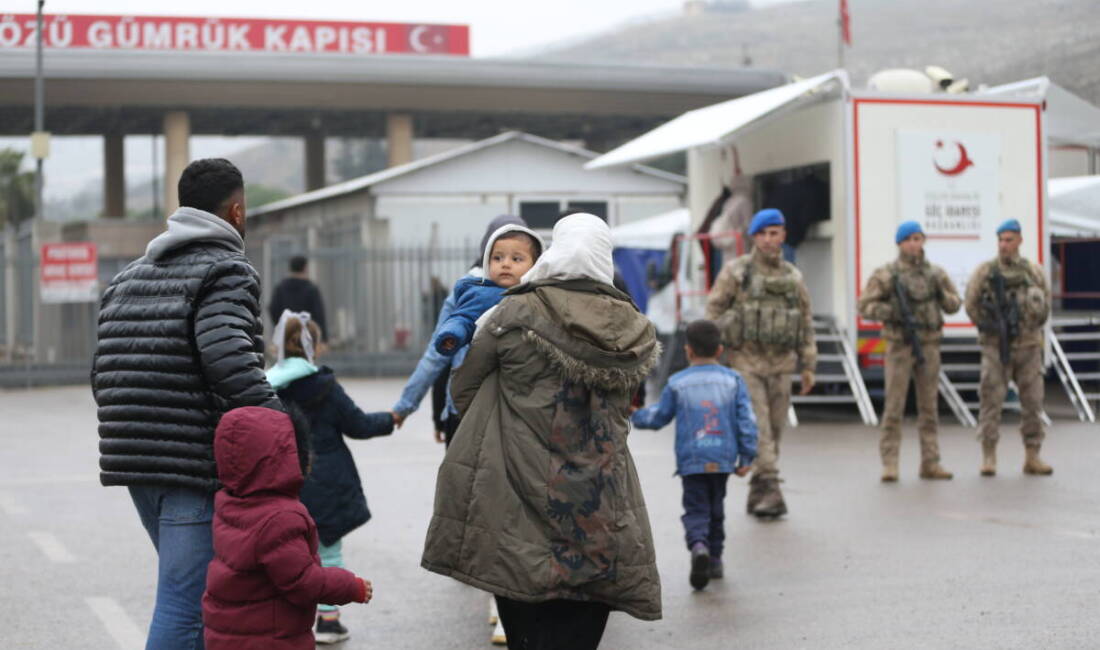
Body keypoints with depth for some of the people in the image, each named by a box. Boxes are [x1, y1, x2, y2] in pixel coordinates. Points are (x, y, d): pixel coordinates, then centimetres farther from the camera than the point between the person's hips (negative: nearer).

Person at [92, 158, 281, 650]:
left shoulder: (130, 276, 18)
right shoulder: (226, 271, -8)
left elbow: (103, 373, 18)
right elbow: (231, 364, -23)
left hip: (134, 463, 8)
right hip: (197, 465, -8)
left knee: (191, 593, 22)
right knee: (184, 607, -7)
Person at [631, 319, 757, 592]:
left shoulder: (677, 383, 0)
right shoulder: (733, 380, 3)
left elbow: (658, 417, 8)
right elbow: (747, 420, 0)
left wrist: (635, 415, 28)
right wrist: (746, 457, 6)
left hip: (691, 460, -2)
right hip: (723, 458, 2)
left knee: (696, 510, 0)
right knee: (716, 509, 18)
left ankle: (698, 545, -28)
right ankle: (714, 559, 24)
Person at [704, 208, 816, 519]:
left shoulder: (793, 277, 10)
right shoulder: (735, 271, -1)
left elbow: (806, 322, 15)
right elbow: (714, 311, -1)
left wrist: (808, 366, 10)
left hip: (780, 364, 4)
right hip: (746, 362, -4)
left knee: (774, 430, 6)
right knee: (758, 427, -14)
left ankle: (757, 495, 16)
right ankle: (770, 489, -18)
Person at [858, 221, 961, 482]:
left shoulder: (935, 273, 9)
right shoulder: (886, 274, -1)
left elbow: (954, 305, 13)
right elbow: (865, 306, -3)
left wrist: (942, 292, -8)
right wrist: (892, 311, -18)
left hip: (929, 345, 4)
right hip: (900, 345, -3)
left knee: (929, 405, 7)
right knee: (894, 405, -5)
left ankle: (930, 463, 12)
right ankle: (889, 465, -1)